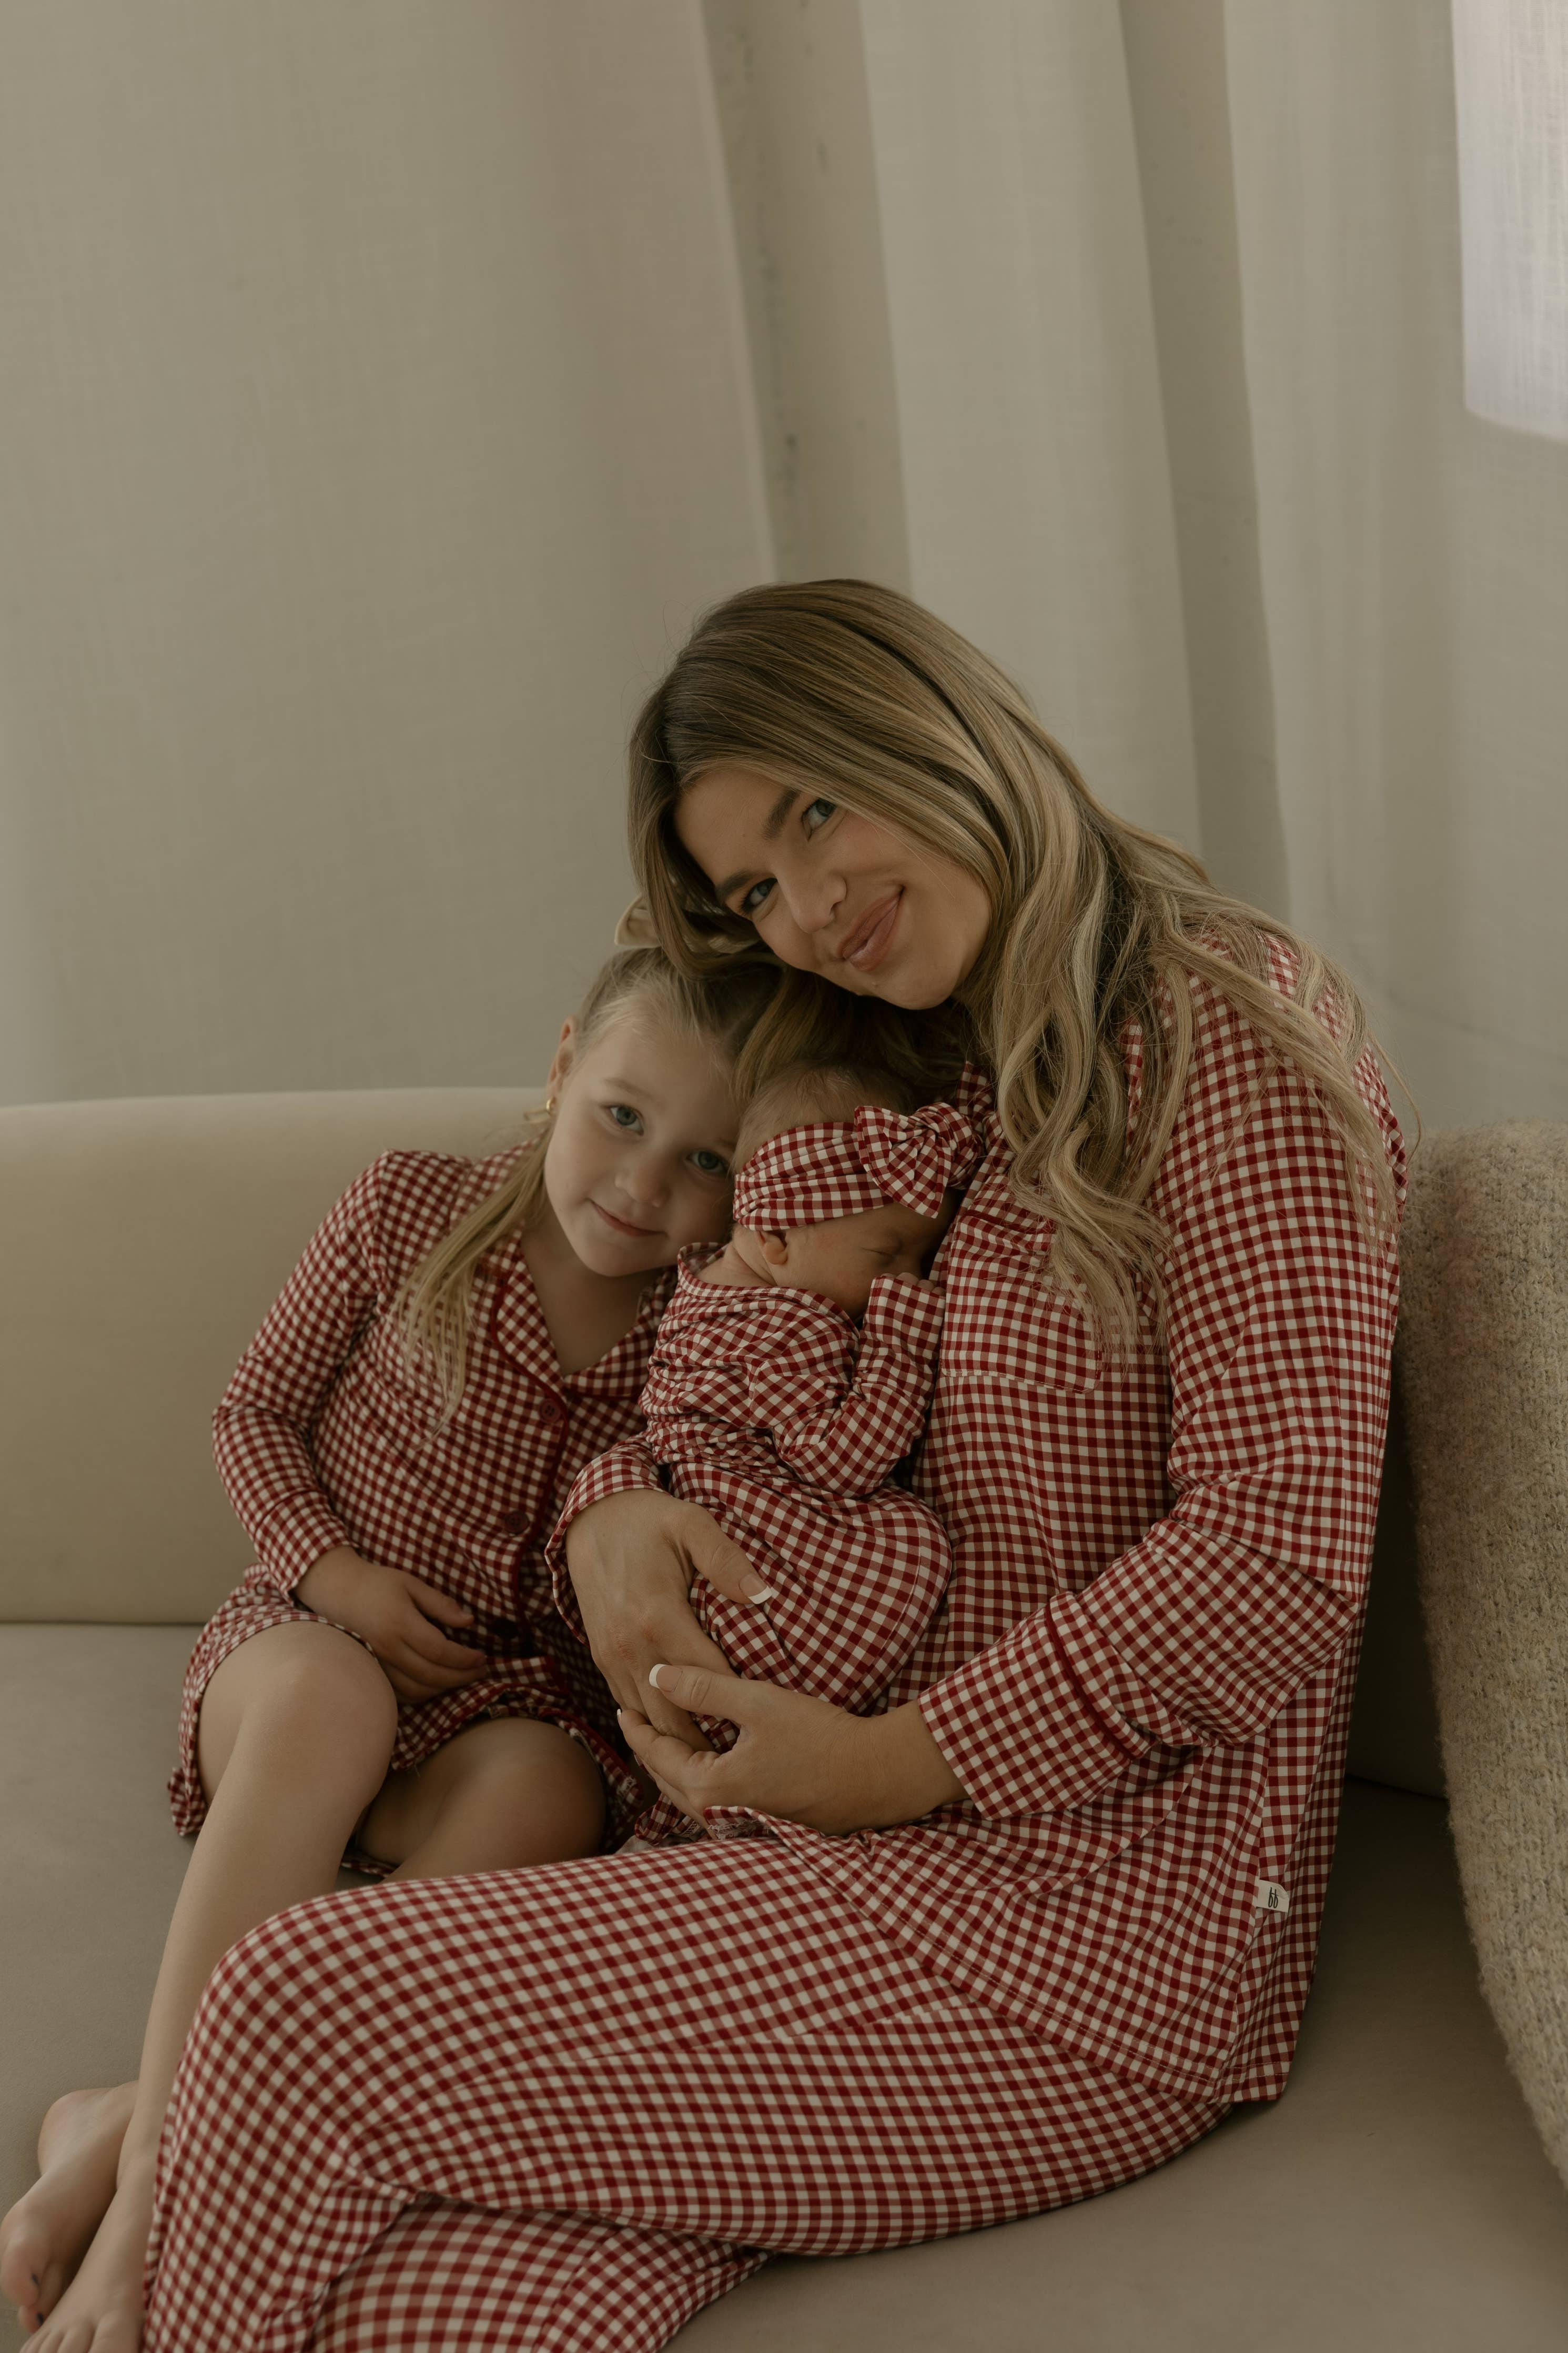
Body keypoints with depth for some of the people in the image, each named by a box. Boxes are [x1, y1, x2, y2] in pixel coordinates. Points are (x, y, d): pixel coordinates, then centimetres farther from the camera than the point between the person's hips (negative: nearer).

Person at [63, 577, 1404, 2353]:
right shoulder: (952, 1091, 21)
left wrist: (896, 1764, -13)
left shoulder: (1225, 1046, -6)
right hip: (908, 1852, 7)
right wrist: (618, 1503, 0)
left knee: (309, 2013, -18)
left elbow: (1280, 1553, -14)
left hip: (1105, 1910, -7)